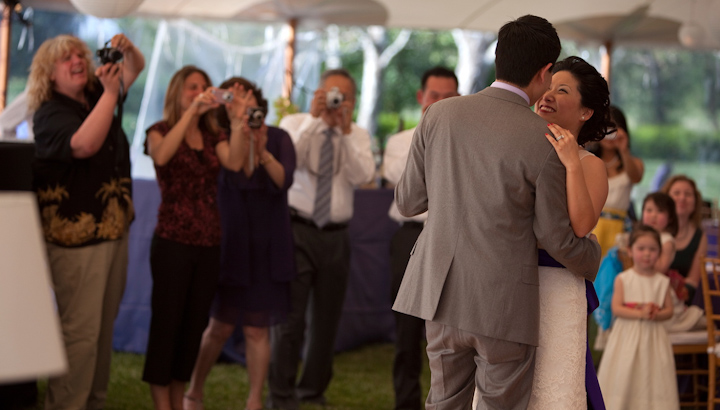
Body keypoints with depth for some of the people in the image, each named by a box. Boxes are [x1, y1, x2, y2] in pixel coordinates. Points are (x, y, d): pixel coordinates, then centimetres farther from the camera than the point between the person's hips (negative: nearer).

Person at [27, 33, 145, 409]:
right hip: (77, 235, -7)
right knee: (80, 330, -9)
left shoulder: (98, 96, 11)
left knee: (104, 326, 10)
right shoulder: (49, 113, -10)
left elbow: (136, 67, 20)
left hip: (115, 231, 7)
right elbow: (84, 144, -27)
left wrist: (127, 48, -3)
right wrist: (110, 93, -22)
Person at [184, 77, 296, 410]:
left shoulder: (278, 138, 2)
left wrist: (264, 152, -28)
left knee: (257, 329, 2)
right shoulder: (221, 141, -1)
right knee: (221, 326, 0)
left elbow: (284, 180, -13)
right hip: (231, 243, -1)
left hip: (267, 245, 1)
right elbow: (232, 170, -22)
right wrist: (238, 128, -26)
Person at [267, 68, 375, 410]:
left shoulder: (358, 137, 8)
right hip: (297, 231, -3)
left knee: (327, 319, 10)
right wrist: (314, 119, -21)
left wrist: (346, 130, -17)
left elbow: (363, 176, -11)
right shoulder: (295, 123, 3)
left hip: (335, 237, 3)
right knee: (290, 316, -8)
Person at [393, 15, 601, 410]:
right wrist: (593, 260, 16)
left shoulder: (439, 115, -2)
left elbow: (408, 202, 5)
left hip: (440, 292, 4)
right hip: (505, 304, -4)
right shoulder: (544, 143, -12)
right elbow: (556, 239, -5)